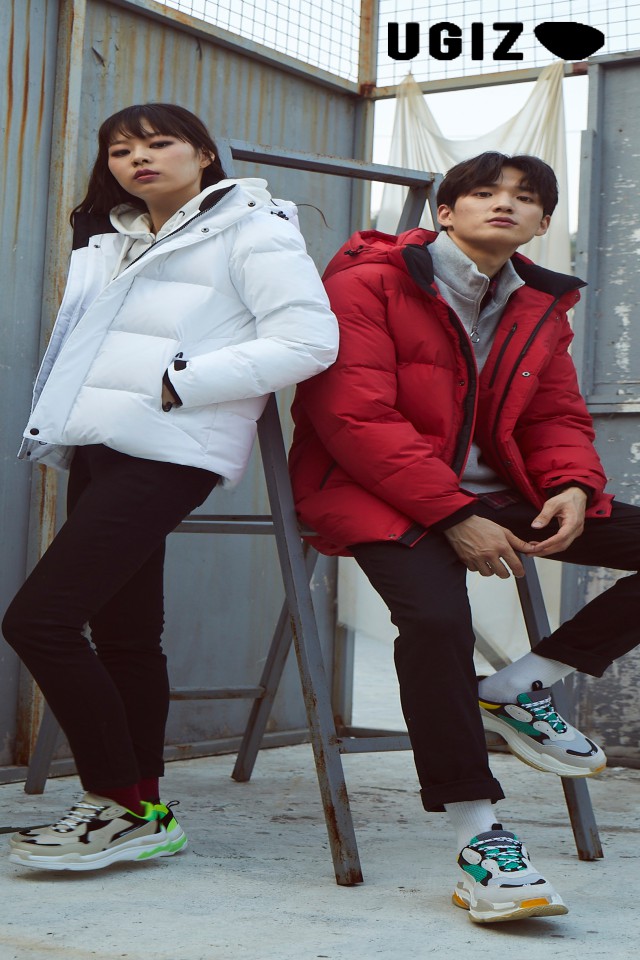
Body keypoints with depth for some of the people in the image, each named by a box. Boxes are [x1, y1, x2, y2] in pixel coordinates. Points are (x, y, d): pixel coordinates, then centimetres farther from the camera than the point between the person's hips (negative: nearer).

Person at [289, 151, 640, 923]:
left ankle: (521, 687, -1)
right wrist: (453, 516, -23)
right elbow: (355, 419, -16)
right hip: (380, 496, -6)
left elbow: (557, 419, 17)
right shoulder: (368, 282, -8)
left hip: (489, 496, 7)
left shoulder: (540, 308, 13)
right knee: (435, 616, -35)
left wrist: (572, 487, -8)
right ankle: (477, 840, -24)